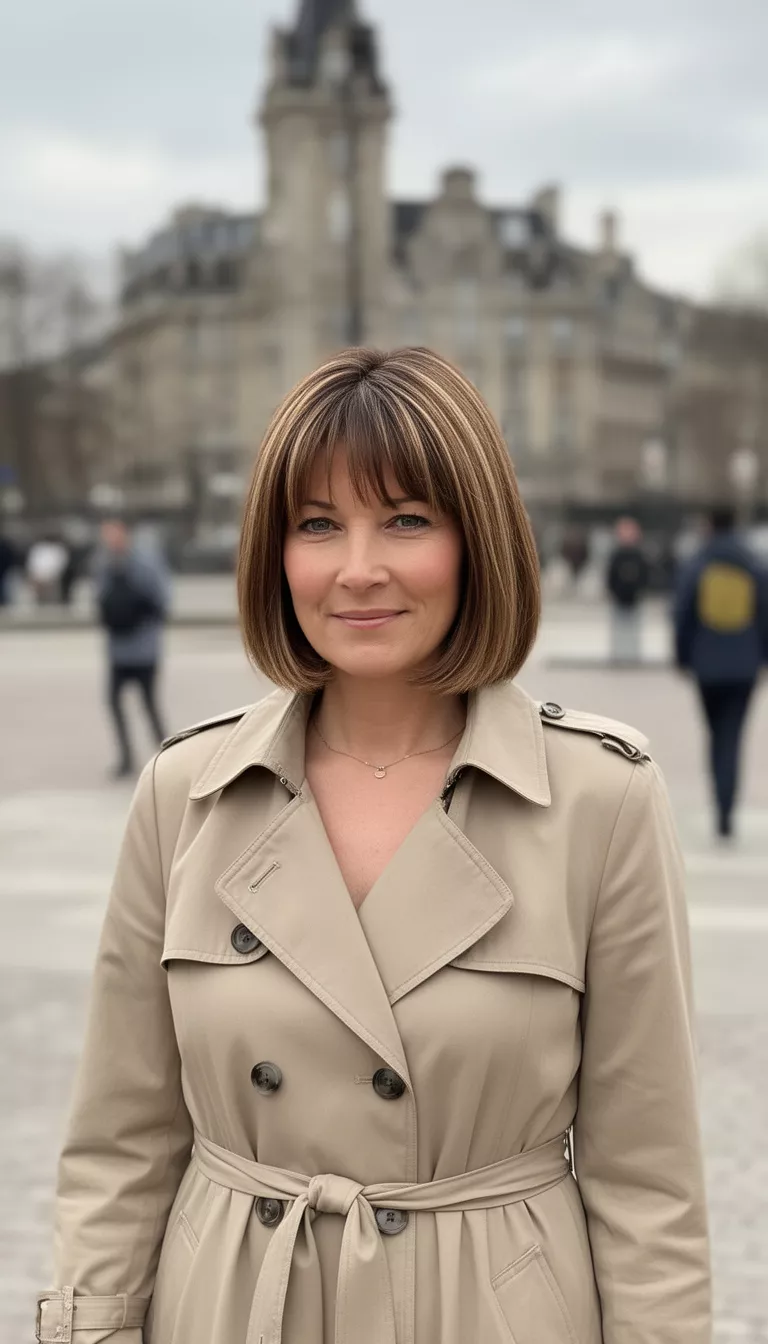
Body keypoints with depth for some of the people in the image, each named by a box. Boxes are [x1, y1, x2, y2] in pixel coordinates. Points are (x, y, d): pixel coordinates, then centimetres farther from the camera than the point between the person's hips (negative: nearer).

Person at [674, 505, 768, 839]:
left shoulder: (693, 569, -3)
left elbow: (682, 618, -2)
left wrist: (683, 658, 8)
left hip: (707, 665, 0)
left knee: (716, 734, 15)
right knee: (732, 737, -2)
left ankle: (722, 806, 14)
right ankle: (726, 810, -12)